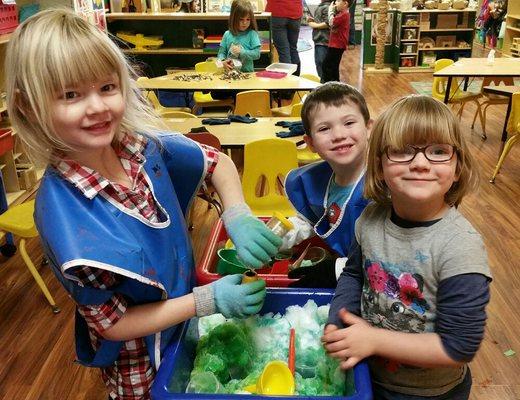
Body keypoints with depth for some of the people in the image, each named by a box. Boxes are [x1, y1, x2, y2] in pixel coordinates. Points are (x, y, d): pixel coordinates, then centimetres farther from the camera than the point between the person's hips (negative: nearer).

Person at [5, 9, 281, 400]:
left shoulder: (145, 146, -18)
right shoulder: (63, 215, -31)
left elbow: (218, 162, -1)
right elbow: (112, 323, -22)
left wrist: (238, 216, -19)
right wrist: (209, 300, -26)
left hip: (187, 325, 5)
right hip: (140, 366, -4)